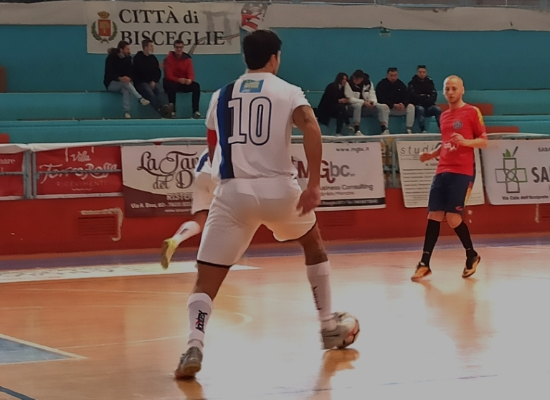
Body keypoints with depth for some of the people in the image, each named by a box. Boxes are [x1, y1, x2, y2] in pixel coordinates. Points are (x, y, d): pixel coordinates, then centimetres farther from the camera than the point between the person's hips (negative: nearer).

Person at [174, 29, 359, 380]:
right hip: (278, 188, -1)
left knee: (206, 280, 2)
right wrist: (314, 184, -14)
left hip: (232, 192, 1)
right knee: (314, 245, 30)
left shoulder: (221, 96, 16)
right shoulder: (288, 91, 8)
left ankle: (195, 346, -24)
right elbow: (312, 129, -12)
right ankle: (329, 326, 35)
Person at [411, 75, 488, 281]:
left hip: (462, 172, -6)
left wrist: (465, 141, -21)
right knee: (433, 216, -2)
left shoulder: (472, 112, -2)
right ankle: (425, 263, -1)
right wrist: (431, 154, 10)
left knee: (453, 218, -10)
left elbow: (484, 141, -4)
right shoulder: (444, 116, 18)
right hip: (442, 171, 6)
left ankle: (471, 255, 13)